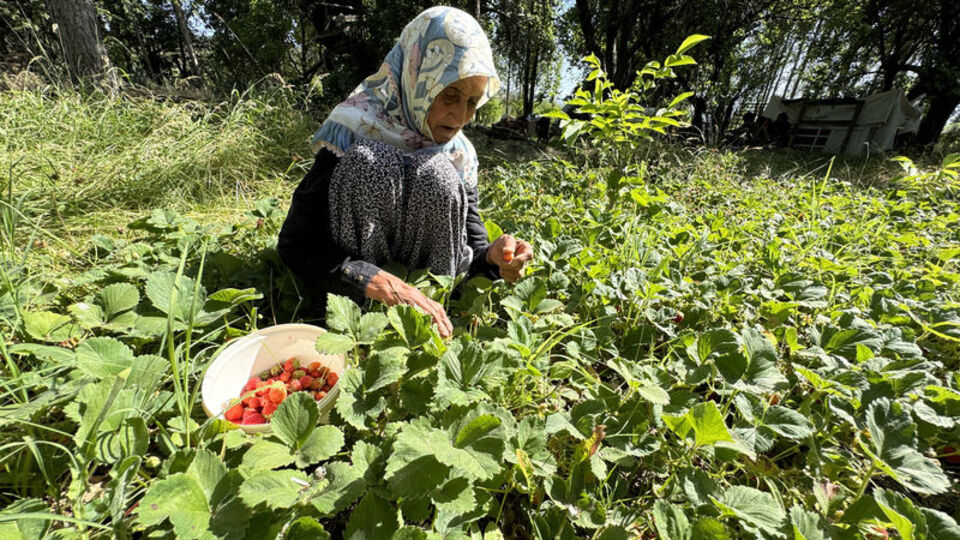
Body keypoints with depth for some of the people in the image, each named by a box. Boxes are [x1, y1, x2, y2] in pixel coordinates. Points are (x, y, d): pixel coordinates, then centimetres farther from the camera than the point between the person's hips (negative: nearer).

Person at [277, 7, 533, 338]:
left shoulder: (460, 155, -3)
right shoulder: (355, 131, -16)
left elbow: (471, 249, -2)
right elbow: (296, 242, -23)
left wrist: (493, 257, -27)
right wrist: (384, 286, -38)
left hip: (426, 293, 3)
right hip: (352, 296, -2)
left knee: (435, 176, -24)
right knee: (372, 165, -28)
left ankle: (433, 313, -15)